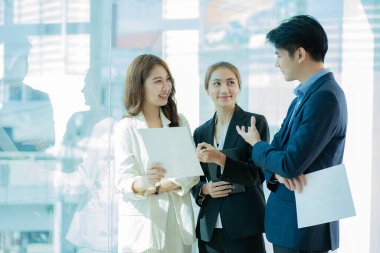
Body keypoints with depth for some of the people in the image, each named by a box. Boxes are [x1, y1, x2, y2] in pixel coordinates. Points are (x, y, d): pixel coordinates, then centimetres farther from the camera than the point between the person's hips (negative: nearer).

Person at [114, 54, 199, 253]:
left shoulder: (180, 122, 6)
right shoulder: (127, 127, -5)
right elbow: (123, 181, -12)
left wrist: (156, 187, -14)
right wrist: (143, 182, -34)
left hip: (177, 219, 3)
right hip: (142, 223, -3)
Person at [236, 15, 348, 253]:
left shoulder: (325, 96, -21)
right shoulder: (306, 93, 10)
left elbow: (291, 165, -24)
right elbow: (280, 145, 9)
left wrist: (256, 144, -5)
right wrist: (278, 171, -15)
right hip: (291, 216, 9)